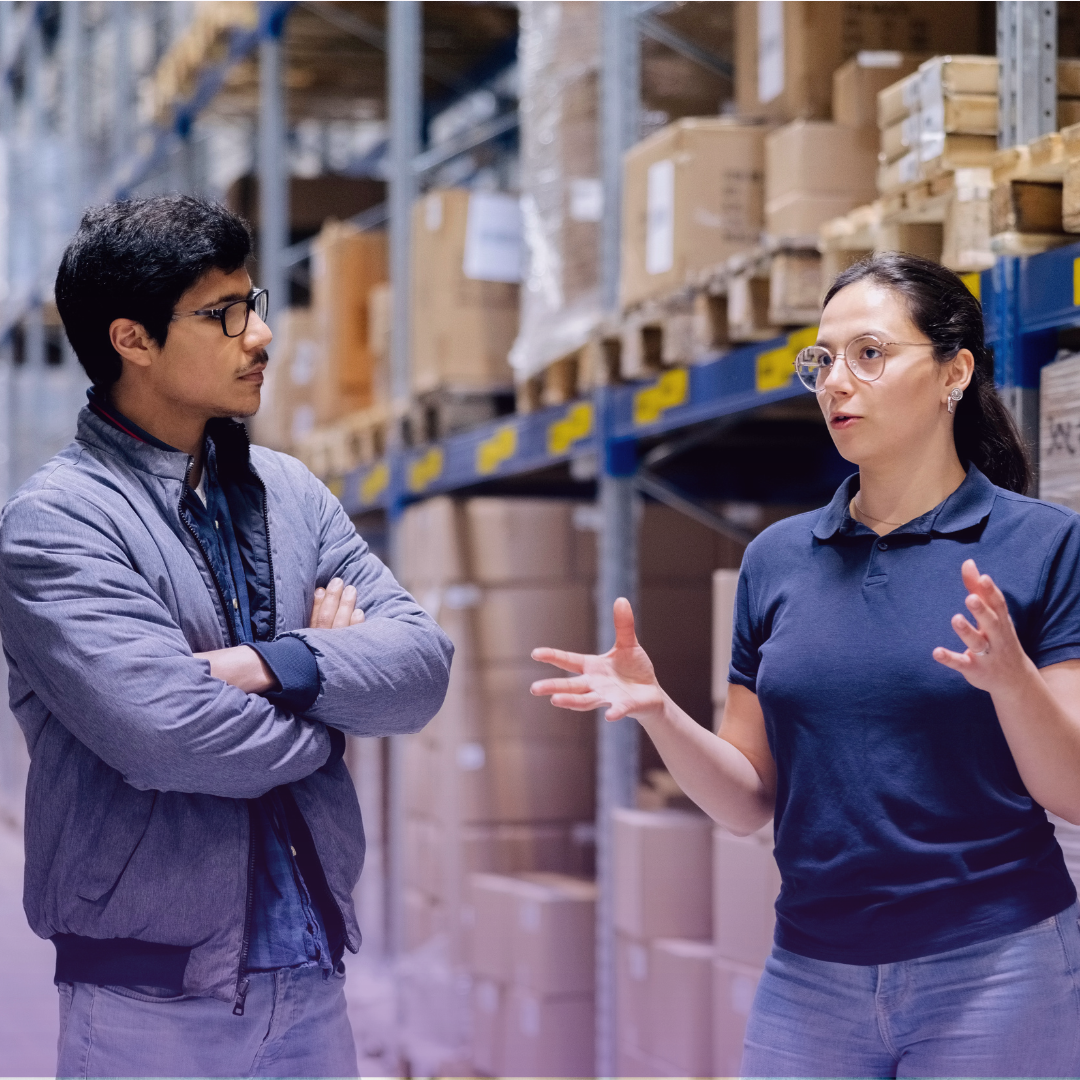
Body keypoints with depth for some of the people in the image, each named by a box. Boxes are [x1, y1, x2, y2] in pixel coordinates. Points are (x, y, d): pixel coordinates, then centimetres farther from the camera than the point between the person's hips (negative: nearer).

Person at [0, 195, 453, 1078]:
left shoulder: (289, 492, 11)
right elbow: (164, 732, -22)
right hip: (154, 998, -5)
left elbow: (422, 661, 1)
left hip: (312, 978, 5)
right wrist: (331, 702, -4)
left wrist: (271, 665, -16)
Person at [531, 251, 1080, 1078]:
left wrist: (1010, 677, -25)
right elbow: (750, 803, 7)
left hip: (990, 970, -3)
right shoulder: (778, 559, 7)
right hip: (811, 972, 3)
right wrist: (657, 712, -9)